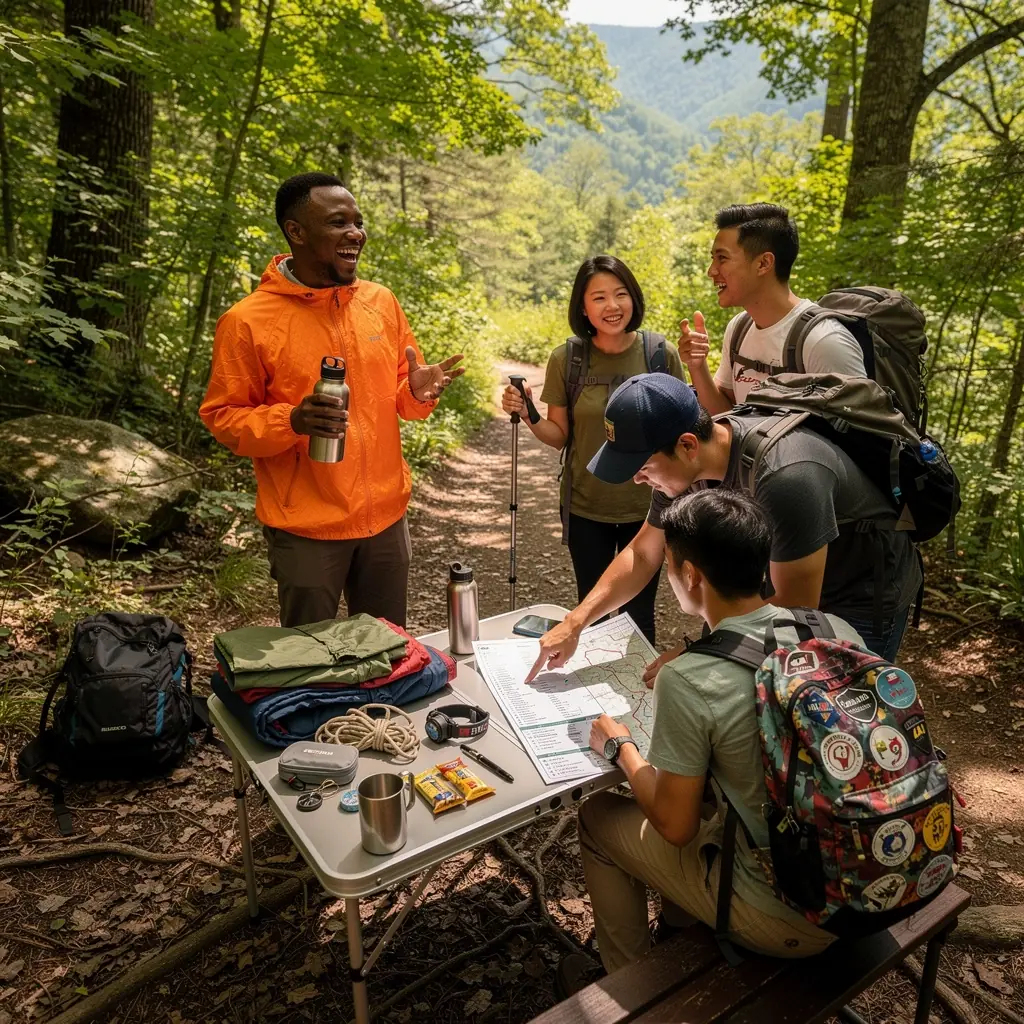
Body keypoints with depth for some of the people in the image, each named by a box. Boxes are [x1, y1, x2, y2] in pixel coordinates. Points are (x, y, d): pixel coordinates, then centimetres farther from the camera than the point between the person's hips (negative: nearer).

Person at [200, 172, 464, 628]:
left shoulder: (381, 302, 3)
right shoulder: (248, 320, -11)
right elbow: (222, 418, -7)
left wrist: (418, 393, -10)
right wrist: (291, 420, -25)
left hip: (386, 516, 4)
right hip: (306, 528, -4)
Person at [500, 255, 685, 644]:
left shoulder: (661, 354, -9)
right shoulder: (565, 360, -8)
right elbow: (559, 436, -1)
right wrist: (526, 415, -18)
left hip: (647, 508, 0)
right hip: (585, 510, 0)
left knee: (638, 617, 15)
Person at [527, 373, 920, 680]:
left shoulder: (785, 477, -39)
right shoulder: (686, 459, -15)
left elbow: (795, 611, -29)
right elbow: (642, 554, -3)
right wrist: (574, 623, -9)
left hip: (865, 598, -6)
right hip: (793, 585, 6)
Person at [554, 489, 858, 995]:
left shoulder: (687, 683, -27)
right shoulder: (838, 630, -10)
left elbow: (675, 826, -15)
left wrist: (621, 748, 1)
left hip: (787, 920, -6)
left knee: (598, 817, 12)